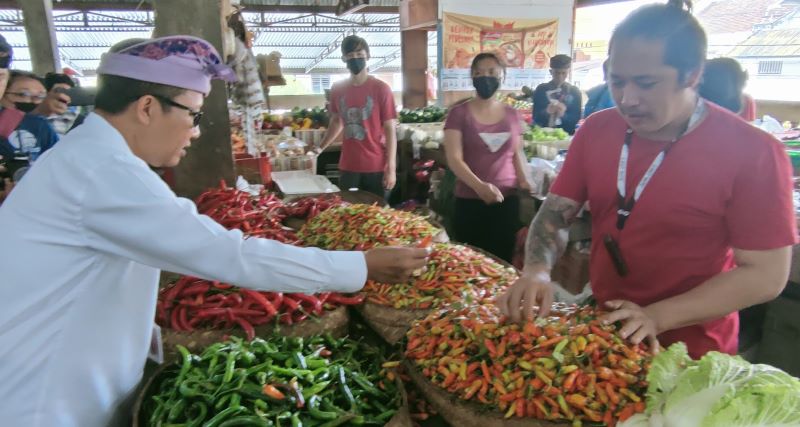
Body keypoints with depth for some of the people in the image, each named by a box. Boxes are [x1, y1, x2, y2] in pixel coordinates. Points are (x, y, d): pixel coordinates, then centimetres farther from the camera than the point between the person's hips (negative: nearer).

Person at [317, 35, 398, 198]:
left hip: (376, 166, -3)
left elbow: (390, 130, -8)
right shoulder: (337, 90, 5)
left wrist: (391, 168, -12)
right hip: (348, 166, 3)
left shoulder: (381, 89, -7)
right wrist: (320, 148, 13)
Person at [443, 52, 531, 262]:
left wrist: (523, 180, 1)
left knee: (502, 260, 4)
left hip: (507, 200, 3)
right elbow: (454, 159, -10)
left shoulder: (512, 115, 8)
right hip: (469, 202, -2)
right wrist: (479, 186, -25)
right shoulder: (459, 113, -3)